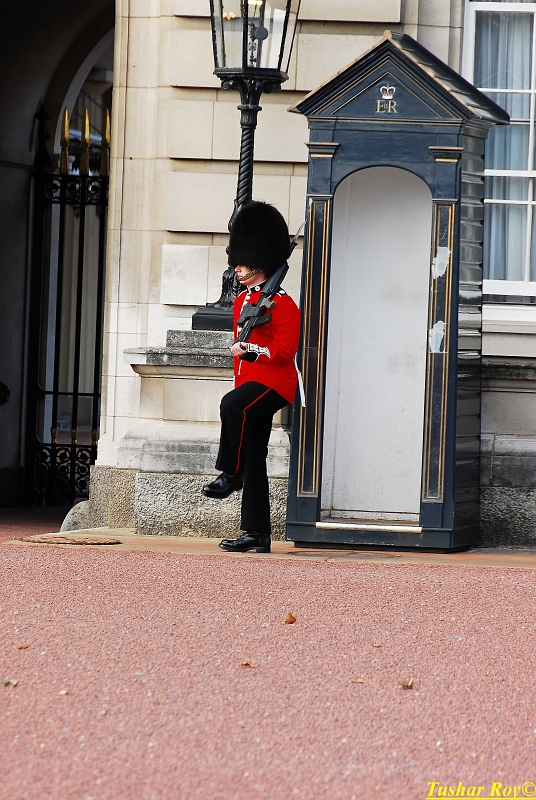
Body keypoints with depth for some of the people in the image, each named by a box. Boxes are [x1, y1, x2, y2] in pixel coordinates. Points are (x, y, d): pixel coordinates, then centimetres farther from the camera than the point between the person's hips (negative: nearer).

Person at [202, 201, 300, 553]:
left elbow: (285, 350, -17)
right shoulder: (242, 300, 17)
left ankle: (230, 474, -23)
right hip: (251, 386, 9)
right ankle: (257, 534, 9)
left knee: (232, 406, -37)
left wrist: (251, 349, -27)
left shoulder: (282, 303, -9)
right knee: (253, 462, 7)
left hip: (274, 384, -9)